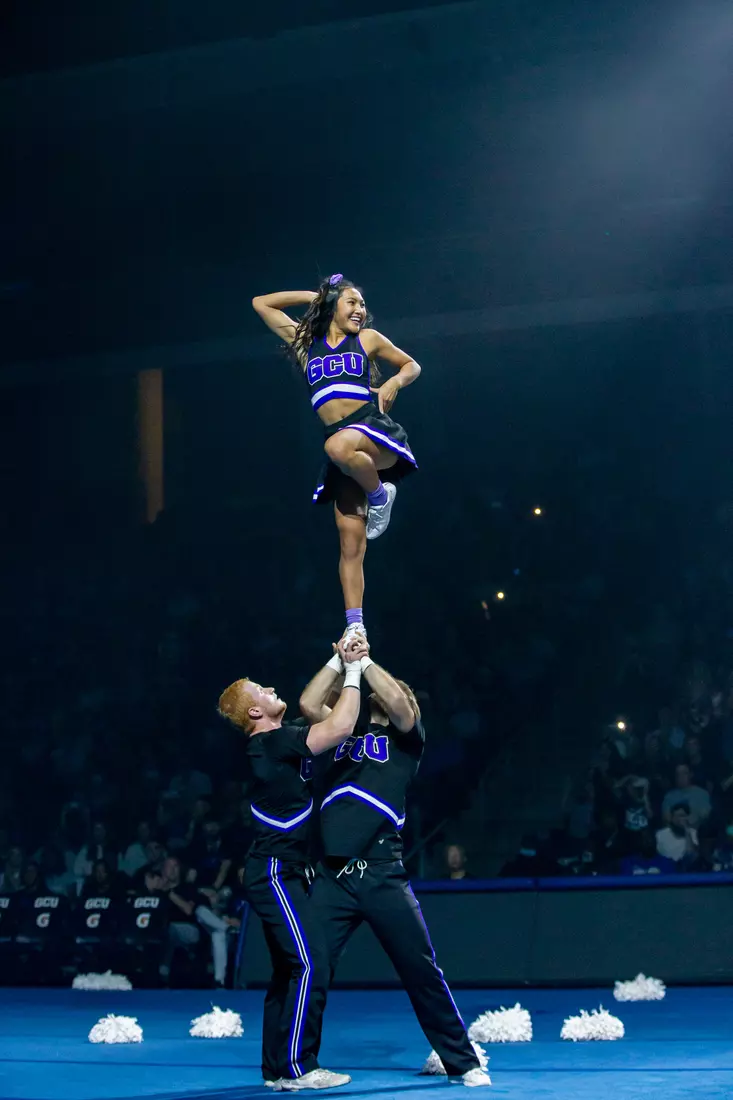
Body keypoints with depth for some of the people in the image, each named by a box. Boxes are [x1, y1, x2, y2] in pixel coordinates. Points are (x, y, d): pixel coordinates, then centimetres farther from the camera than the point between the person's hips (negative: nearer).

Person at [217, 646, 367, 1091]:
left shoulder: (277, 741, 11)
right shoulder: (272, 742, -16)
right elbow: (341, 727, -24)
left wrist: (339, 662, 16)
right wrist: (353, 672, -13)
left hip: (282, 874, 10)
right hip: (276, 874, -10)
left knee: (289, 970, 11)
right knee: (311, 965, -13)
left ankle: (277, 1068, 14)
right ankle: (296, 1068, -10)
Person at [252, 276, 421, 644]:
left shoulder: (367, 339, 15)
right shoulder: (305, 343, 20)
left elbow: (411, 365, 25)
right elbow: (261, 303, 27)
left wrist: (394, 382, 4)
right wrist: (313, 294, 23)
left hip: (374, 429, -3)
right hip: (345, 446, 3)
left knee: (339, 446, -40)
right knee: (351, 544, -5)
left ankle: (380, 494, -12)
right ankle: (355, 627, -2)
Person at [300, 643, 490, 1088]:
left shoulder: (406, 738, 10)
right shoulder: (343, 734, 20)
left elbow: (399, 701, -9)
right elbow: (308, 703, 8)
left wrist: (366, 660, -1)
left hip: (382, 875, -3)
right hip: (331, 876, 3)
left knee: (421, 969, 0)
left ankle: (463, 1062, 11)